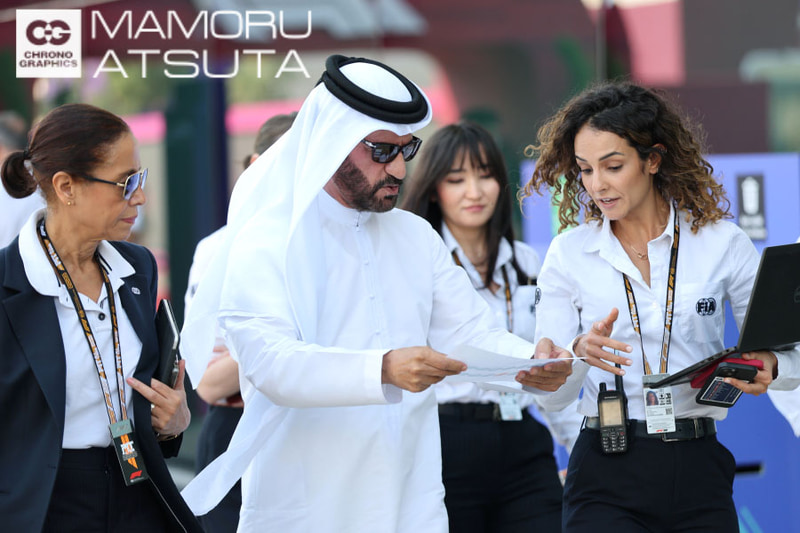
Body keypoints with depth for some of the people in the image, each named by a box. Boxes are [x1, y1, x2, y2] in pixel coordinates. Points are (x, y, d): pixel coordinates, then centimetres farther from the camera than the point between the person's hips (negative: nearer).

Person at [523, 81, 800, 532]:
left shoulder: (722, 243, 2)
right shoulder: (570, 253, 3)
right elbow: (550, 395, 1)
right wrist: (580, 354, -20)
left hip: (698, 474, 1)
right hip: (607, 479, -1)